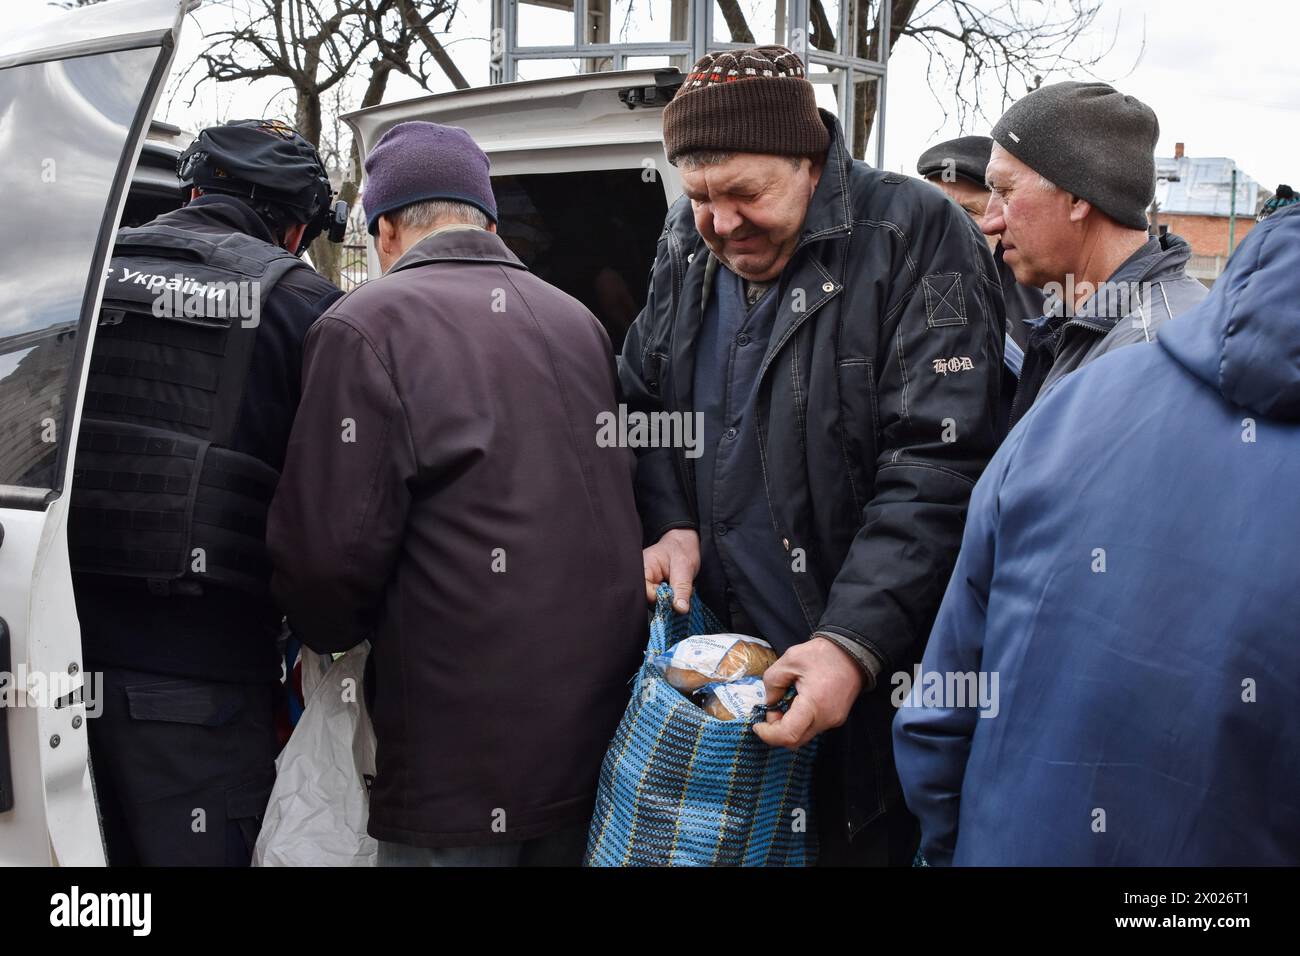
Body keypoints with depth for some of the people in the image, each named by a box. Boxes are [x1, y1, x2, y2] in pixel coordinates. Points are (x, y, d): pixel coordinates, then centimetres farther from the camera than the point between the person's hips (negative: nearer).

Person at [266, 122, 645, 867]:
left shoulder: (367, 327, -10)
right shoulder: (581, 322, 9)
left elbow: (329, 549, -15)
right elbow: (628, 509, 10)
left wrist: (334, 636, 5)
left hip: (464, 752, -6)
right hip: (604, 725, 6)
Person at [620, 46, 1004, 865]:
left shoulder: (916, 237, -14)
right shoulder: (686, 244, 5)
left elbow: (937, 469, -20)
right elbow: (645, 403, 17)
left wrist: (855, 642, -28)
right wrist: (668, 522, -2)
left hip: (873, 671, -5)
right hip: (719, 664, 5)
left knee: (869, 837, 8)